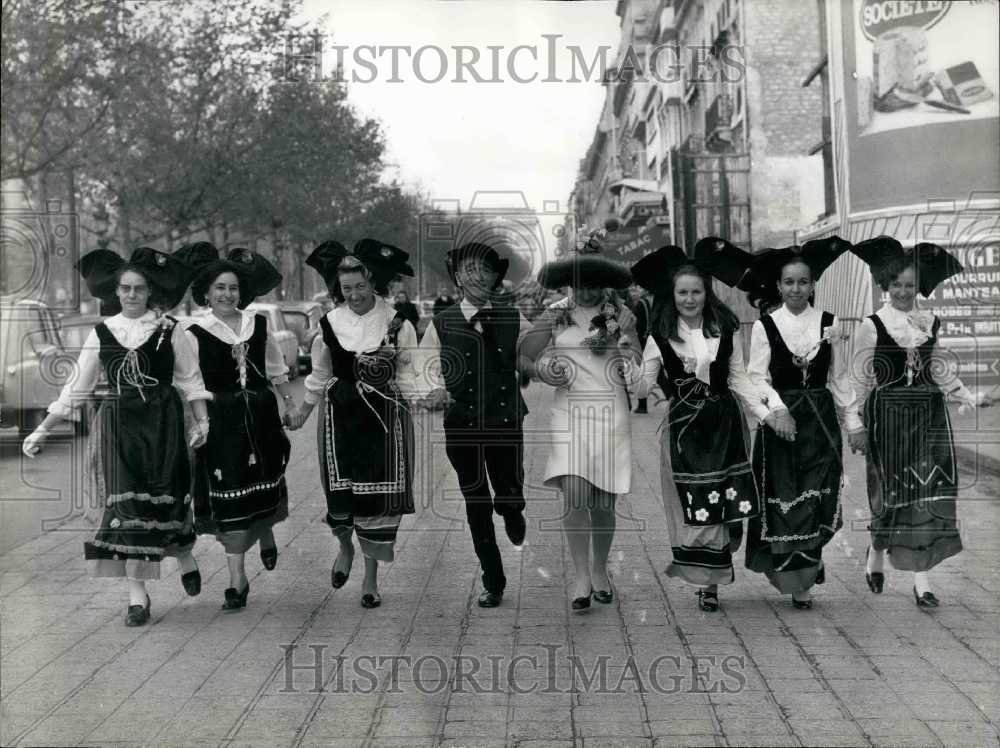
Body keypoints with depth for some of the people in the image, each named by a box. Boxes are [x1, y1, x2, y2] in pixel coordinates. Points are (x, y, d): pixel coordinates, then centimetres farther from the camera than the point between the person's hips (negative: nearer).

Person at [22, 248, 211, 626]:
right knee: (125, 504, -3)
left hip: (161, 423, -1)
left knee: (167, 498, 0)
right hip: (119, 425, 1)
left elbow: (190, 379, 5)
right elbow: (76, 389, 6)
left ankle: (185, 558, 33)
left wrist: (201, 421, -5)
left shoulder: (169, 330, 0)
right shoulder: (102, 333, 4)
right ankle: (137, 594, 6)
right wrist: (43, 429, 3)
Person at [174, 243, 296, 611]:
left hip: (261, 415, 3)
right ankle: (237, 579, 5)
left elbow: (275, 370, 16)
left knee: (266, 484, 11)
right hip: (221, 420, -3)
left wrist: (291, 404, 16)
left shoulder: (258, 324, 7)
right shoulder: (195, 333, -4)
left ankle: (266, 534, 46)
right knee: (228, 495, -3)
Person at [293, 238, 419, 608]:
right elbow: (319, 376, 13)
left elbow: (407, 377, 4)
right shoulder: (330, 323, 2)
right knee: (340, 492, -3)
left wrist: (413, 411, -4)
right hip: (340, 415, 1)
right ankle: (345, 548, 32)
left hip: (384, 416, -1)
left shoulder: (396, 323, -4)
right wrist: (302, 415, 16)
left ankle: (371, 578, 15)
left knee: (378, 494, 0)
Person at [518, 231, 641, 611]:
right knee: (574, 494, -14)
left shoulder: (621, 315, 7)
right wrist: (542, 370, -9)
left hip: (610, 415, 0)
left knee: (603, 503, 4)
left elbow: (637, 368, 7)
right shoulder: (555, 315, 7)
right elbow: (522, 357, 9)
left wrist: (618, 350, -11)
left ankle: (599, 569, 25)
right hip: (568, 415, 0)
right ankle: (580, 575, -2)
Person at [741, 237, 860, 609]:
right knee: (783, 499, 0)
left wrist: (853, 422, 8)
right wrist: (776, 408, -21)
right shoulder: (765, 326, -1)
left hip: (820, 420, 2)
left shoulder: (829, 324, 6)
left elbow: (839, 378, 10)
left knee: (816, 500, -3)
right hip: (780, 420, -1)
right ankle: (798, 581, 12)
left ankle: (803, 578, 9)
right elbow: (757, 375, -6)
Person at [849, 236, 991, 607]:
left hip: (928, 414, 4)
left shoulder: (929, 323, 7)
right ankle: (876, 553, 30)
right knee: (893, 489, 2)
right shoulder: (872, 325, -5)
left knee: (929, 490, -1)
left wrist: (971, 397, 6)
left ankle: (922, 578, 6)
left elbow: (938, 371, 16)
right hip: (888, 415, -3)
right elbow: (860, 378, -3)